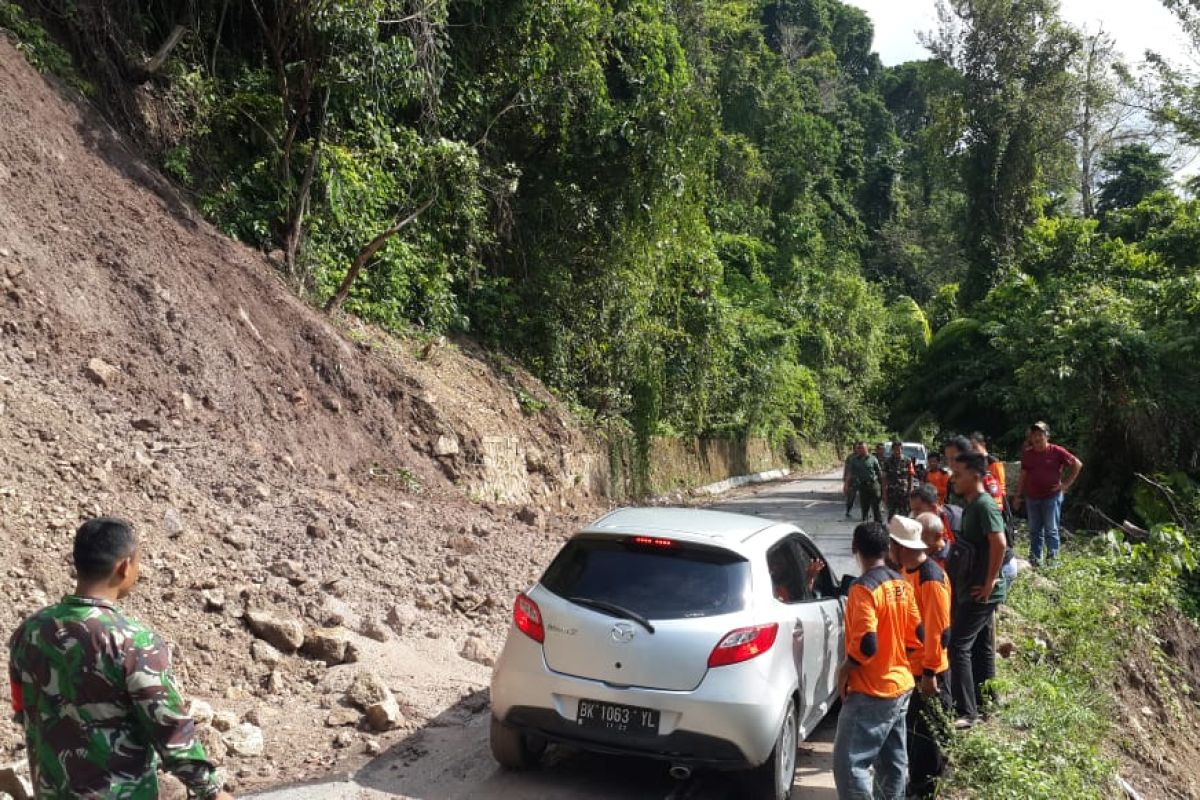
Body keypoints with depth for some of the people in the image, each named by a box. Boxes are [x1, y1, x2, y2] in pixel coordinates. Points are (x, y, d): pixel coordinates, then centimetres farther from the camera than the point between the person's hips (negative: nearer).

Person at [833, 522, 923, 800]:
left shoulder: (863, 589, -20)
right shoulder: (902, 585, 5)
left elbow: (865, 644, -26)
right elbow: (916, 636, 10)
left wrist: (844, 669, -11)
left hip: (870, 693, -9)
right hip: (900, 685, 9)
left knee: (849, 763, -5)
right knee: (893, 760, 17)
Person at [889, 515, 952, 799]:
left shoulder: (931, 579, -25)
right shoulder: (905, 570, 4)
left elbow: (940, 632, -23)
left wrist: (929, 672, -20)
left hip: (928, 673, -9)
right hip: (908, 668, 9)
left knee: (928, 733, 6)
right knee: (910, 727, 19)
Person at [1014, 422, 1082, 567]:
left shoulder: (1056, 451, -5)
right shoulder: (1027, 453, 6)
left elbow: (1077, 464, -1)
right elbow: (1023, 476, 12)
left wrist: (1066, 484, -4)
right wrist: (1018, 496, 10)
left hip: (1052, 497, -4)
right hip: (1032, 498, 4)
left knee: (1051, 530, 0)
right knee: (1034, 530, 9)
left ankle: (1053, 559, 6)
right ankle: (1035, 559, 15)